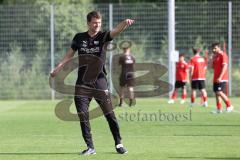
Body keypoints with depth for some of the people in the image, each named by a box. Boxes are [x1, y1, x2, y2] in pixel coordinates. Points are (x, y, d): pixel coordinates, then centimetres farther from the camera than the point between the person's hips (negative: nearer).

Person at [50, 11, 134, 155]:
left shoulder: (103, 36, 0)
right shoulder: (79, 38, 8)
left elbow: (116, 31, -19)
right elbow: (70, 54, 19)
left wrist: (125, 23, -39)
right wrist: (59, 67, 8)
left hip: (100, 81, -2)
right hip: (82, 82, 2)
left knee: (109, 113, -3)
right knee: (83, 115, -3)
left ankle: (118, 144, 11)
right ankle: (90, 147, 5)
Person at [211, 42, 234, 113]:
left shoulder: (223, 55, -10)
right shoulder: (215, 56, 16)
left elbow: (224, 66, -17)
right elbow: (213, 67, 20)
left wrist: (220, 77, -24)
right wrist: (212, 59, 3)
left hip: (222, 78, -9)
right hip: (216, 78, 9)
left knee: (220, 93, -15)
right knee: (216, 93, 6)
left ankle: (229, 106, -5)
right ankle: (219, 109, 9)